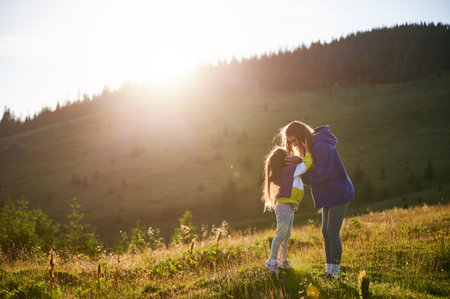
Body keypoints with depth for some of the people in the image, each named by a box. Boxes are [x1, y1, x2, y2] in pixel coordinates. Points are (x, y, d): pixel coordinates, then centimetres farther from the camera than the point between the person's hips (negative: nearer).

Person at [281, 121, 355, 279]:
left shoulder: (321, 146, -21)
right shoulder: (311, 147, 11)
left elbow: (320, 174, -25)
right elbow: (310, 177, 8)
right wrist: (299, 162, -9)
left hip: (338, 193, -10)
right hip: (329, 195, 10)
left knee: (332, 232, -9)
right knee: (326, 231, 9)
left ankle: (334, 271, -3)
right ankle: (329, 270, 13)